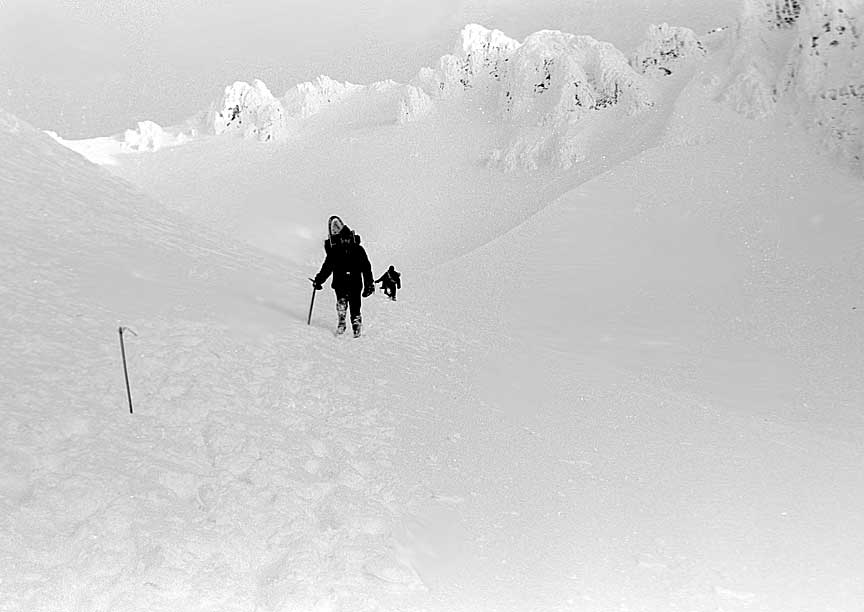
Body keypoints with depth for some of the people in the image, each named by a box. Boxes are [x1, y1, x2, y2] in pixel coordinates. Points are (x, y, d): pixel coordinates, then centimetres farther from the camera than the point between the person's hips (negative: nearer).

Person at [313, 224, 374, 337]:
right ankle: (341, 322, -4)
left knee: (355, 307, -4)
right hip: (340, 283, 0)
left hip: (355, 284, 0)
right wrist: (319, 280, 4)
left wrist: (369, 284, 2)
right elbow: (327, 268, 11)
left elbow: (366, 268, 6)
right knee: (341, 301, -21)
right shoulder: (334, 251, 6)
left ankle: (356, 326, 12)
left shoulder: (358, 250, 5)